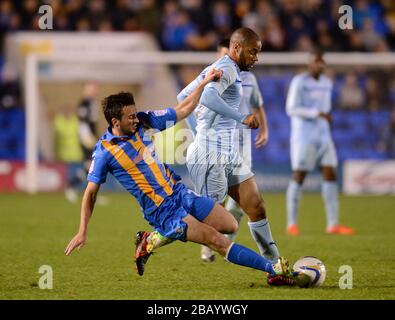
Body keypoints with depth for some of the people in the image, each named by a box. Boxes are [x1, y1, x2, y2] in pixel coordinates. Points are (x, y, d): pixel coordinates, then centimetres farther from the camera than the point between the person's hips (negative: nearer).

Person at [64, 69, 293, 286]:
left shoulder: (145, 122, 0)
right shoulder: (104, 151, -13)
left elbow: (183, 110, 10)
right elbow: (91, 193, -7)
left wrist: (204, 83, 1)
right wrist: (83, 232, -9)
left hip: (179, 192, 7)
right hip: (161, 211, -7)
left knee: (230, 226, 7)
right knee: (217, 240, -17)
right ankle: (273, 269, -15)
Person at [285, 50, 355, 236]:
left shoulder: (326, 83, 12)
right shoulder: (299, 82, -9)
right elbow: (291, 109, -16)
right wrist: (318, 114, -21)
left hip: (323, 136, 6)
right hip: (303, 137, -6)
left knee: (330, 175, -2)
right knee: (298, 177, -4)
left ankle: (333, 224, -1)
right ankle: (291, 224, 4)